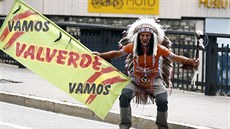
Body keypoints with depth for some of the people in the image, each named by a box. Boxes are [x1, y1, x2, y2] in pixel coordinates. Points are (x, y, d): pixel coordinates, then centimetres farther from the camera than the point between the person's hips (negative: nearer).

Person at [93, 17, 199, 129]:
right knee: (124, 96, -26)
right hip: (136, 79, 1)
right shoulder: (132, 47, -8)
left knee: (162, 101, -26)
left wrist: (190, 61, -31)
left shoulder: (159, 48, -13)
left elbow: (175, 57, -15)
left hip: (154, 80, -1)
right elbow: (116, 53, 3)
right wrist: (100, 55, -7)